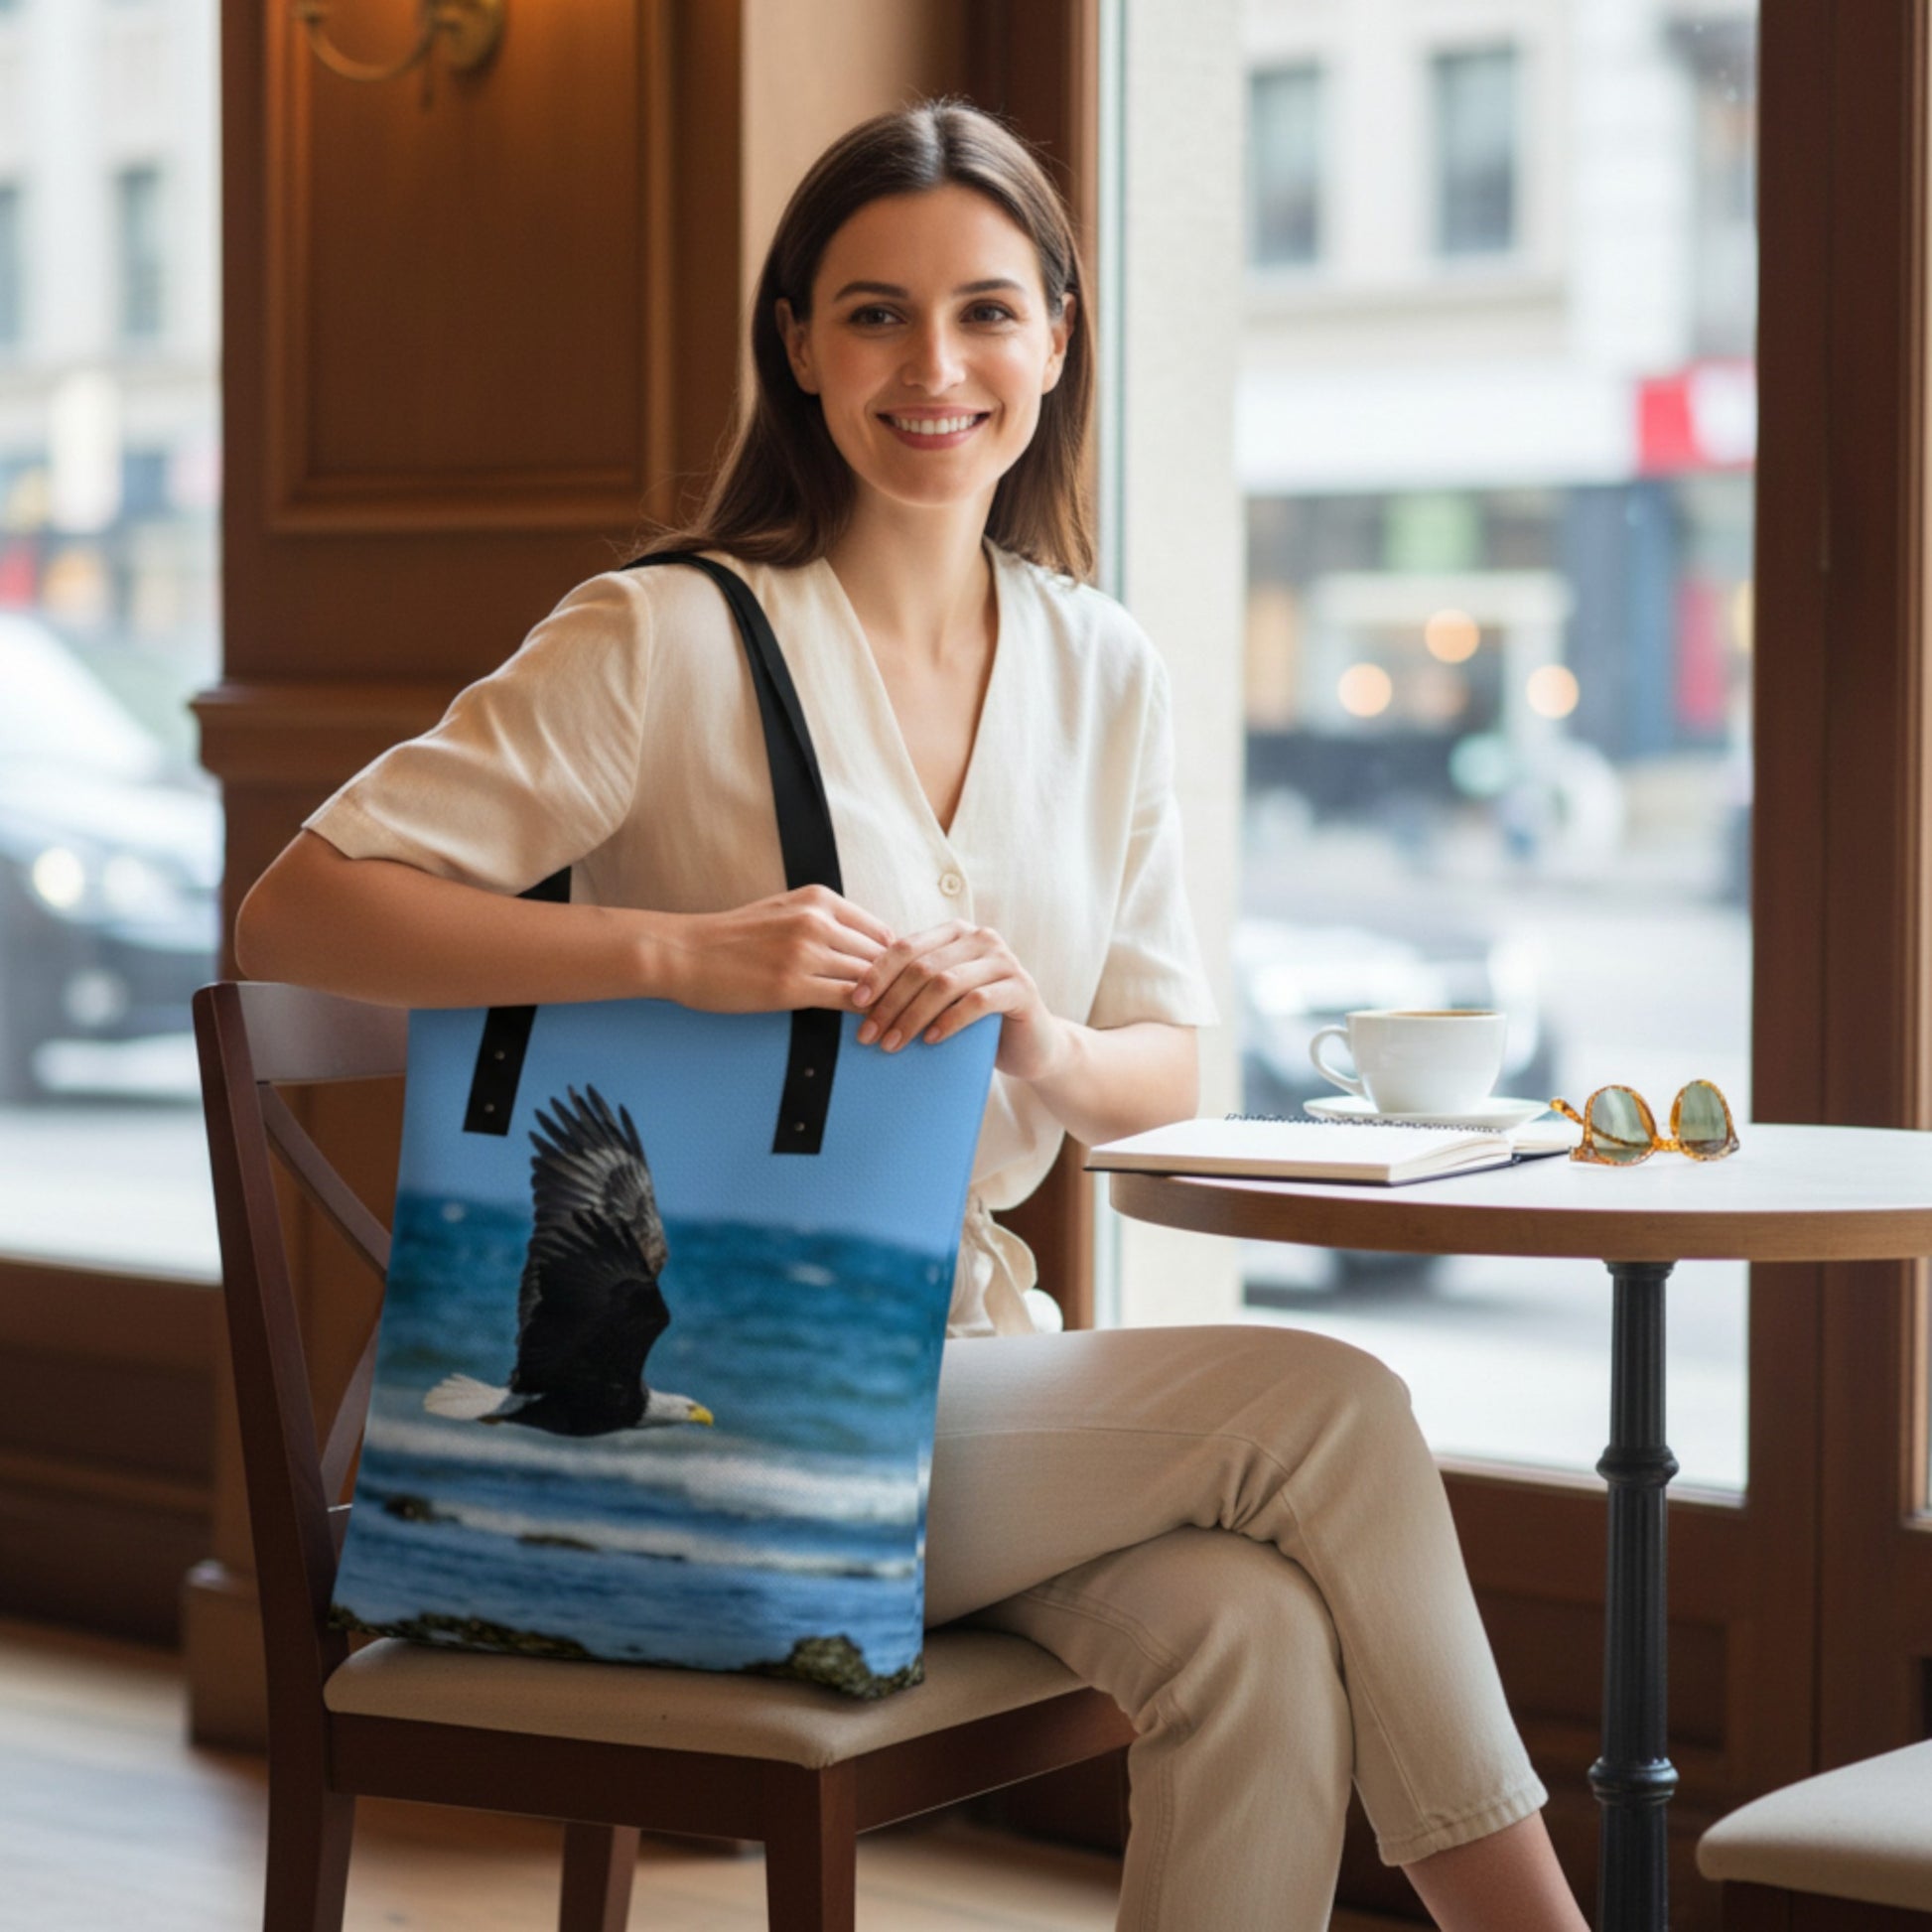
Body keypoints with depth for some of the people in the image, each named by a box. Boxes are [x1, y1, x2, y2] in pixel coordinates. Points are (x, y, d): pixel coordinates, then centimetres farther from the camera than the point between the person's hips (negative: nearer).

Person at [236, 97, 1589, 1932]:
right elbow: (293, 912, -13)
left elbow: (1164, 1071, 11)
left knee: (1262, 1639, -25)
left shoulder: (1102, 670, 9)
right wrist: (680, 950, -25)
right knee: (1320, 1406, -20)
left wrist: (1044, 1042, -13)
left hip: (971, 1352, 5)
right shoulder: (673, 640, -8)